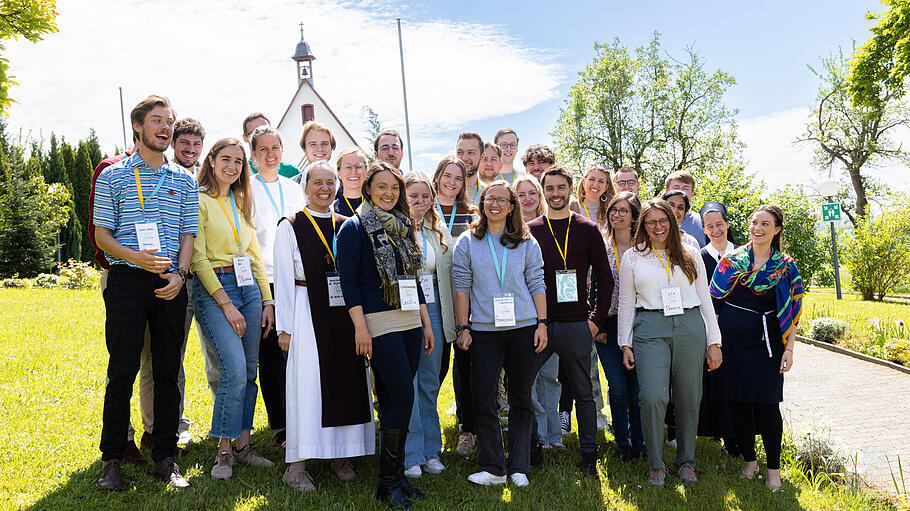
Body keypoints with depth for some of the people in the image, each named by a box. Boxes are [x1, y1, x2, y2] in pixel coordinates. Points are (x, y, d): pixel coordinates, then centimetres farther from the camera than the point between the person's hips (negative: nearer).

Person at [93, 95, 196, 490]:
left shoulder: (184, 180, 13)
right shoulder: (113, 176, 6)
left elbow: (188, 235, 10)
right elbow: (102, 234, 2)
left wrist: (179, 273, -8)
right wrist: (135, 257, -16)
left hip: (171, 283, 2)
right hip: (126, 279, -2)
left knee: (168, 371, 5)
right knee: (122, 369, -2)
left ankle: (165, 457, 14)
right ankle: (112, 458, 12)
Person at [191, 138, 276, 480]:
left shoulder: (242, 202, 17)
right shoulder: (199, 200, -4)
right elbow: (198, 258, -10)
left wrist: (267, 300, 9)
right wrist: (226, 304, -14)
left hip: (249, 287, 7)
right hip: (213, 289, -6)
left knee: (250, 371, 6)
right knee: (235, 370, -16)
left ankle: (242, 444, 17)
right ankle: (224, 450, -1)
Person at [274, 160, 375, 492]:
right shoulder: (290, 226, 2)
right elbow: (283, 280, -1)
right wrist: (285, 326, -7)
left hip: (345, 312, 4)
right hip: (307, 313, -4)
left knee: (347, 379, 5)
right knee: (307, 383, -6)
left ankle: (341, 456, 18)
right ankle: (297, 466, 1)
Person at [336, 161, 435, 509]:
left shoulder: (402, 228, 17)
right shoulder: (354, 227, -3)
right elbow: (348, 280, -9)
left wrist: (426, 322, 17)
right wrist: (360, 327, -15)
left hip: (410, 322, 6)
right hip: (379, 323, -6)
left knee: (394, 400, 9)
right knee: (402, 396, -10)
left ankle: (394, 476, 18)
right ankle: (389, 483, 2)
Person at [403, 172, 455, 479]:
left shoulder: (439, 233, 14)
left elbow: (448, 276, 16)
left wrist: (453, 321, 11)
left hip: (433, 313, 5)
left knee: (430, 384, 11)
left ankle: (431, 452, 21)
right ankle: (411, 456, 8)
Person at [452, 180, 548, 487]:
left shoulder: (526, 243, 8)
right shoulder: (467, 243, 6)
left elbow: (537, 285, 6)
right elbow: (461, 287, 3)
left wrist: (542, 324, -1)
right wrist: (463, 328, -3)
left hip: (523, 328, 1)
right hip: (484, 330, 0)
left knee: (521, 399, 6)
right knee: (483, 400, -3)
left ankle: (519, 468, 17)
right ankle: (492, 468, 10)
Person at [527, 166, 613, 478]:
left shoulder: (587, 230, 4)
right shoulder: (530, 231, 6)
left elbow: (605, 279, 6)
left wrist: (596, 321, -1)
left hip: (576, 326, -1)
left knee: (583, 393, 8)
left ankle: (589, 455, 21)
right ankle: (530, 447, 15)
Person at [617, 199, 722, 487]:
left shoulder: (690, 255, 13)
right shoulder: (633, 257, 9)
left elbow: (705, 298, 13)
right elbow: (626, 303, 9)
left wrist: (713, 341, 8)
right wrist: (625, 344, 4)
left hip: (690, 326, 2)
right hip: (651, 329, -2)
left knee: (689, 398, 4)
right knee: (652, 397, -13)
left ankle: (686, 461, 23)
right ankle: (656, 464, 5)